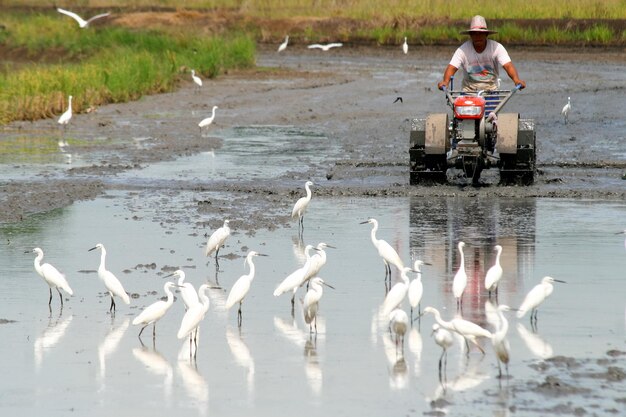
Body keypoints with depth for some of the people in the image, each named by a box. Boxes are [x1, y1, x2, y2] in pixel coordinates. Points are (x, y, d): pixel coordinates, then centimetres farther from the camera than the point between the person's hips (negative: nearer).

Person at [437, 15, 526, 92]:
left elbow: (508, 66, -15)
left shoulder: (496, 47, -6)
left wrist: (516, 79, -36)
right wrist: (445, 81, -36)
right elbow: (451, 67, -14)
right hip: (469, 90, 0)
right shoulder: (463, 49, -5)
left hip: (491, 89, 0)